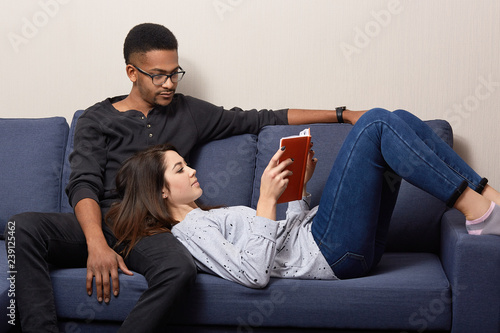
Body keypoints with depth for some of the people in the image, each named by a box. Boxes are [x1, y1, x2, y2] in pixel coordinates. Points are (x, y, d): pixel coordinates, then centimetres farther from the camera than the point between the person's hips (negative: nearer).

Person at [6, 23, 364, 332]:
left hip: (148, 231, 1)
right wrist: (97, 245, -23)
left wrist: (342, 114, 17)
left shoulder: (190, 113, 20)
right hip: (95, 223, 0)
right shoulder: (97, 119, 13)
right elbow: (84, 185, -2)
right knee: (24, 226, -32)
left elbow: (263, 118, 21)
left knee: (180, 269, -37)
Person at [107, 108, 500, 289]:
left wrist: (300, 184, 13)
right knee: (376, 123, -15)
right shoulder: (188, 231, -4)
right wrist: (267, 200, -18)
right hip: (329, 253, -9)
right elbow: (252, 273, -20)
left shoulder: (208, 217, 26)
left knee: (400, 120, 1)